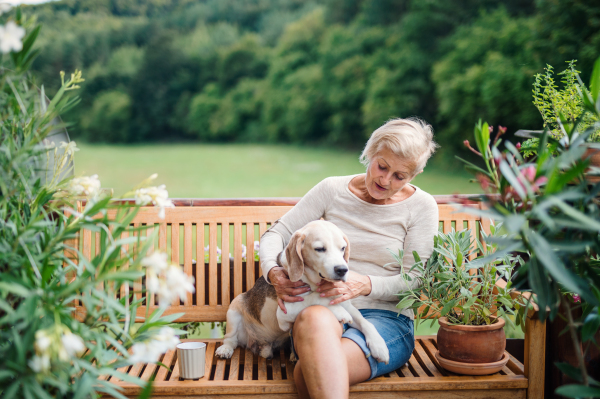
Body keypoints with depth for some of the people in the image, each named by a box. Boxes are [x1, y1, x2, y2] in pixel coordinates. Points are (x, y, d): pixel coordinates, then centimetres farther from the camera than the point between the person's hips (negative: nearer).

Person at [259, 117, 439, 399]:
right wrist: (274, 273, -14)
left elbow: (414, 281, 0)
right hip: (325, 309, 2)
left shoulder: (420, 206, 4)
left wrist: (366, 285, -20)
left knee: (308, 372, -37)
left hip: (387, 317, -2)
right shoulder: (332, 190, 7)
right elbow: (276, 233, 9)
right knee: (314, 318, -42)